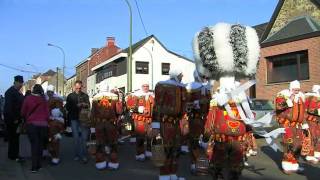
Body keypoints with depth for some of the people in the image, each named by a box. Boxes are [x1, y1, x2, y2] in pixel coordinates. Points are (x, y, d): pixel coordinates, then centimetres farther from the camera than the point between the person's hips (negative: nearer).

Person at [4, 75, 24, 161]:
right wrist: (14, 119, -19)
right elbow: (8, 107, -20)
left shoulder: (19, 93, 13)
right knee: (13, 137, 0)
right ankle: (12, 156, 9)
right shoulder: (10, 92, -14)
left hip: (17, 119, 8)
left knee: (16, 137, 13)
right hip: (11, 119, -8)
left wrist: (20, 118, 8)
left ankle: (15, 155, 21)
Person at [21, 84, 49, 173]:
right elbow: (47, 113, 0)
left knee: (34, 145, 3)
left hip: (31, 124, -1)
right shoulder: (43, 100, -3)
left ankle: (34, 167, -2)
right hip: (43, 124, 1)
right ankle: (38, 164, 17)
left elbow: (23, 112, 3)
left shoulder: (28, 99, -4)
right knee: (40, 144, 12)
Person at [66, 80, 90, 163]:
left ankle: (84, 155, 2)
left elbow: (88, 106, -2)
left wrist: (85, 105, -24)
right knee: (76, 138, 4)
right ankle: (77, 154, 15)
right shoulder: (70, 96, 8)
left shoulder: (85, 96, 9)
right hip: (74, 119, 0)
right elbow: (67, 107, -1)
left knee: (84, 138, -4)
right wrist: (77, 106, -13)